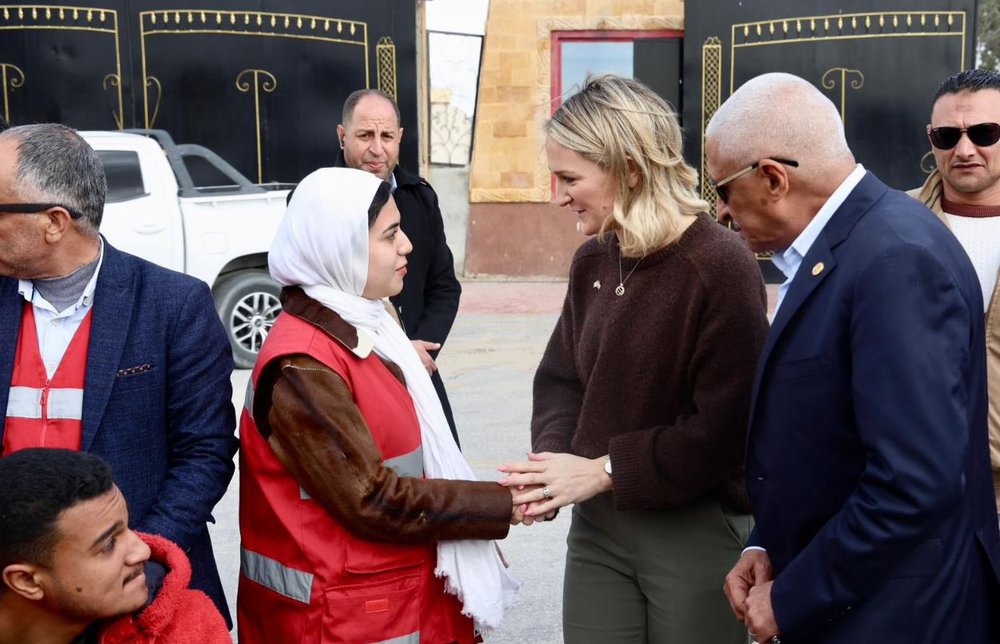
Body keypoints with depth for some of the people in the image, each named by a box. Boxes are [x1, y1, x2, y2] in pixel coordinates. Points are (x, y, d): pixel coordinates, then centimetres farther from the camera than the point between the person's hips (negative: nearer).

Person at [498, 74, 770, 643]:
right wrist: (553, 457, -9)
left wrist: (605, 470, -16)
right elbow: (562, 378, 10)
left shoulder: (720, 264, -17)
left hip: (697, 531, -5)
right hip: (597, 525, 6)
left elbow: (725, 428, -19)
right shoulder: (593, 260, 4)